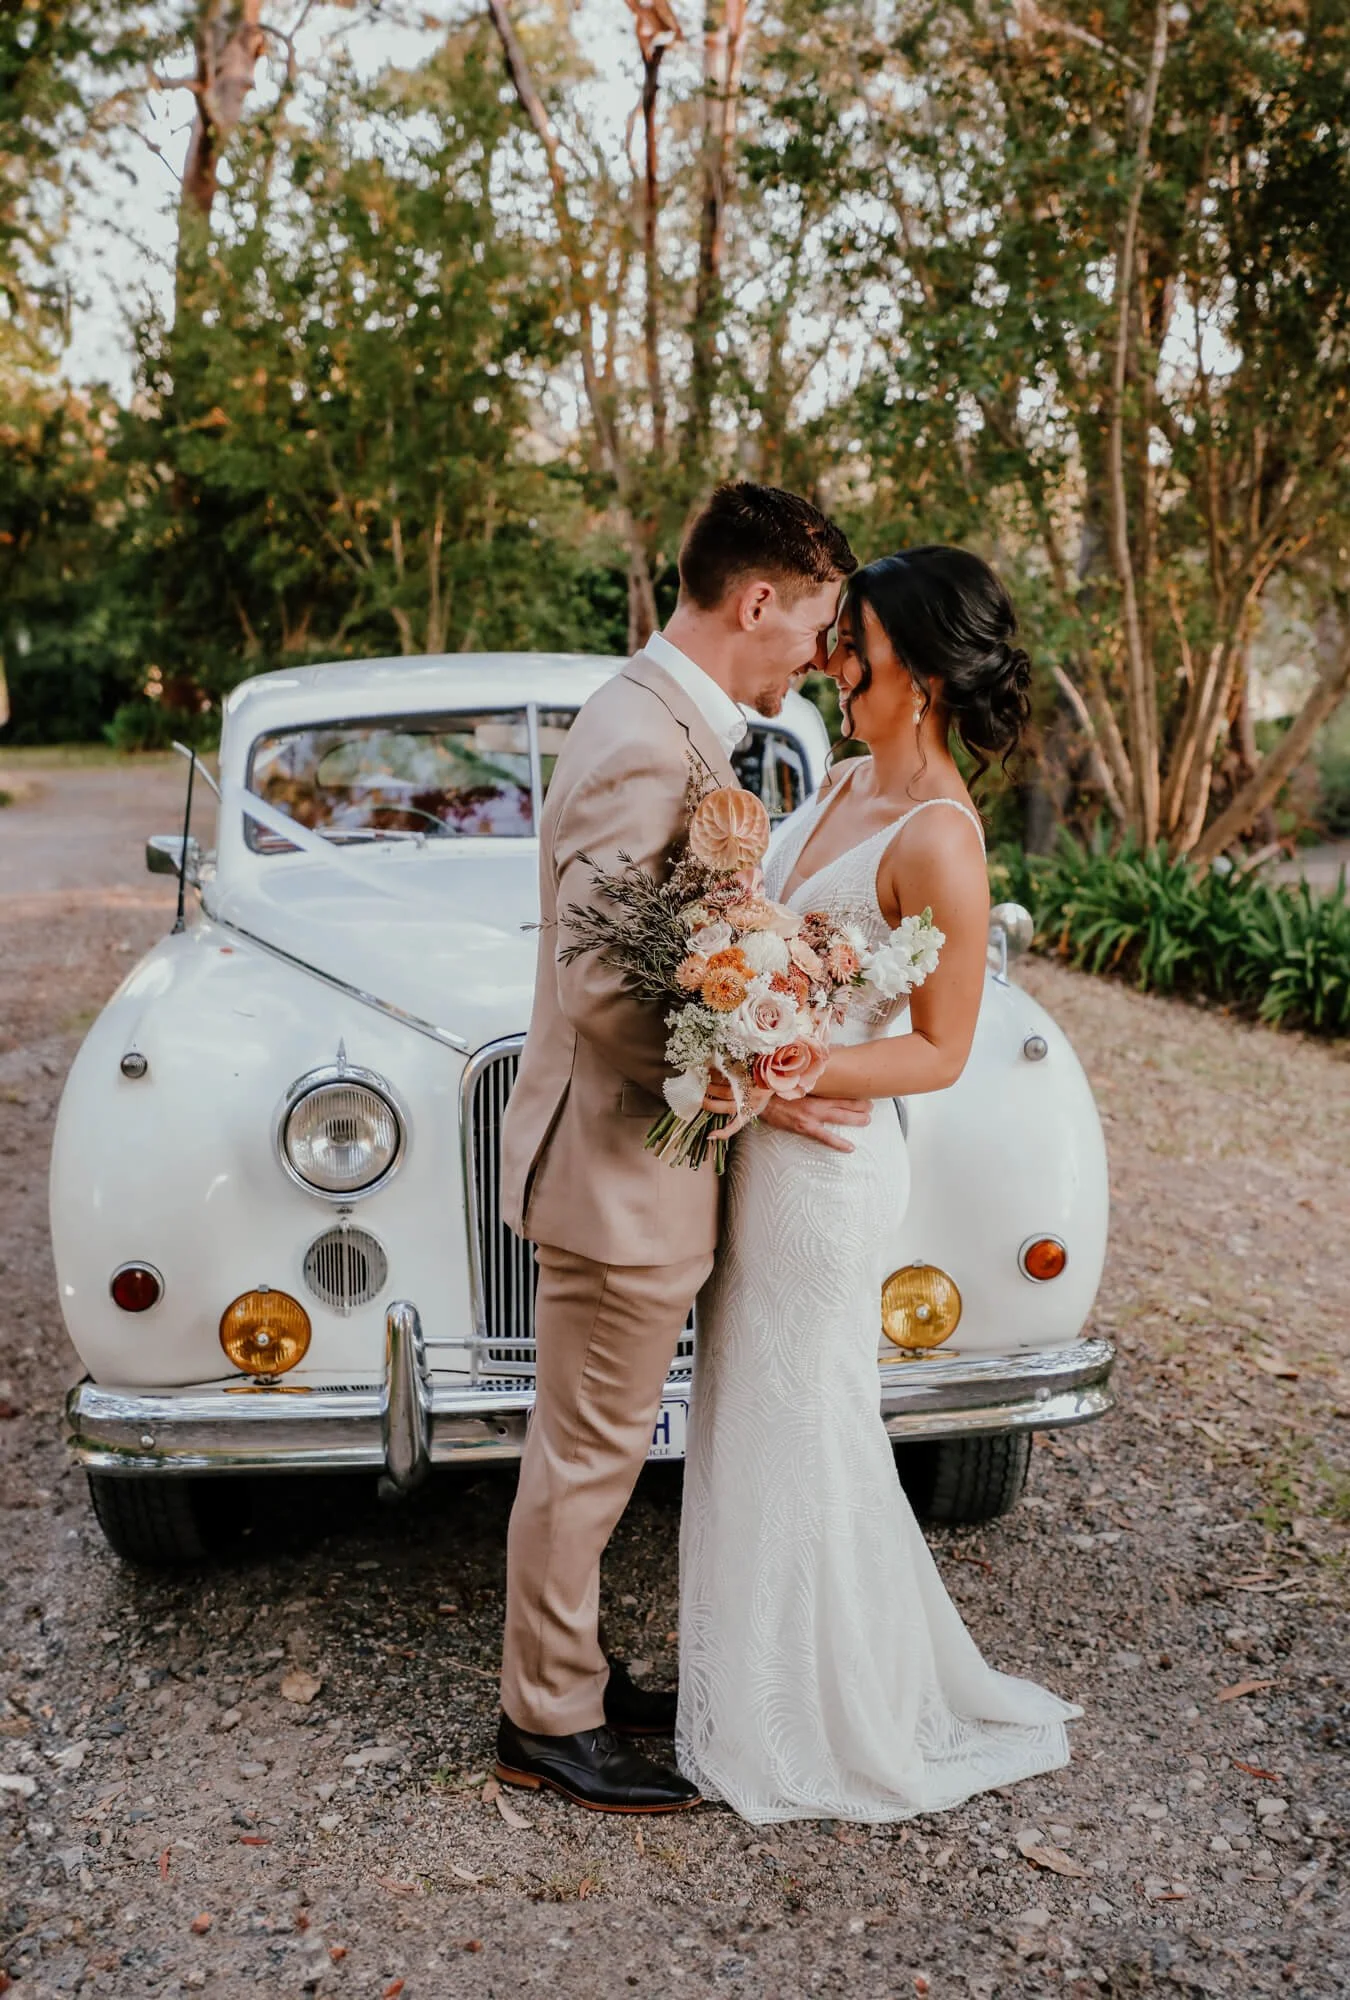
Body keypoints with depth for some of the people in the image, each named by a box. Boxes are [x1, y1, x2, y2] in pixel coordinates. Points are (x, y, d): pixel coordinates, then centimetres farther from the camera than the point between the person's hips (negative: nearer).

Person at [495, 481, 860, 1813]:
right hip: (620, 1167, -10)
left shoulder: (664, 717, 9)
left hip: (632, 1153, 10)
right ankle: (546, 1724, 25)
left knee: (590, 1445, 21)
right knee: (587, 1454, 6)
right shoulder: (647, 748, -24)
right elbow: (603, 993, -27)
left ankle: (568, 1670, 38)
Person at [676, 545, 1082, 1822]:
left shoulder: (938, 837, -20)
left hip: (826, 1158, -9)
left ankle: (830, 1730, 29)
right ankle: (758, 1685, 40)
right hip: (756, 1143, 9)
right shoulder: (847, 782, 6)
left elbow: (942, 1050, -17)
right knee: (746, 1419, 19)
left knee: (799, 1432, 7)